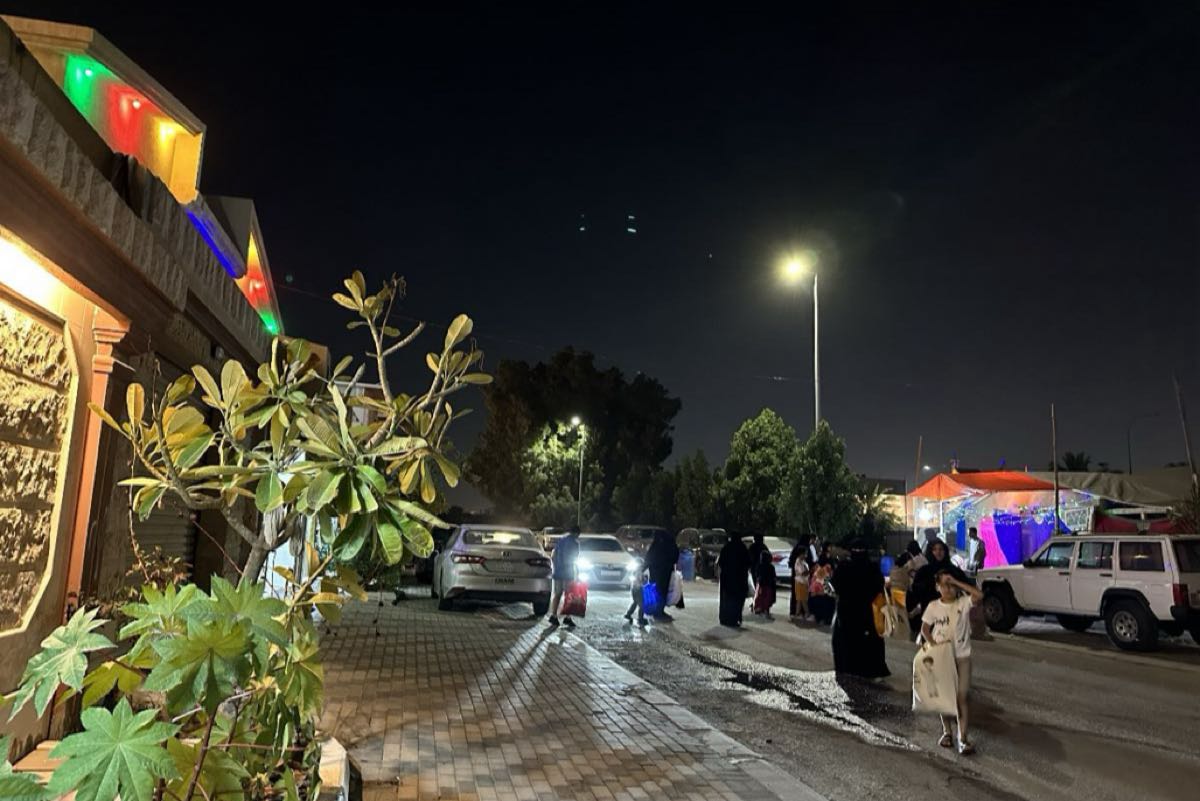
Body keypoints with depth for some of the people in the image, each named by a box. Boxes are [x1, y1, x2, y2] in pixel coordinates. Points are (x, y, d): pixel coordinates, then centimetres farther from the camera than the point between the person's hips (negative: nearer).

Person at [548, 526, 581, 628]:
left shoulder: (560, 541, 12)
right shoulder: (574, 542, -6)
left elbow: (552, 556, 12)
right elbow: (575, 560, -9)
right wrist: (577, 574, -3)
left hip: (557, 573, 5)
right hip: (568, 573, -5)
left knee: (556, 595, 9)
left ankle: (553, 616, 3)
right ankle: (567, 618, 0)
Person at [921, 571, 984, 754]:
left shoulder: (964, 603, -7)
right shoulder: (933, 606, -4)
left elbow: (979, 595, -26)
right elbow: (924, 629, 2)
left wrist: (957, 582, -24)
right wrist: (933, 644, -13)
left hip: (962, 656, -1)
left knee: (962, 697, -5)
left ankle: (963, 738, -1)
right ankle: (946, 732, 27)